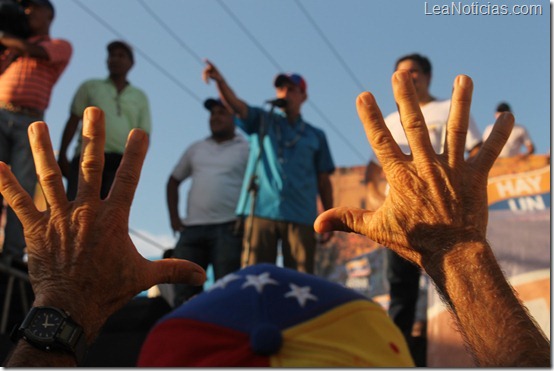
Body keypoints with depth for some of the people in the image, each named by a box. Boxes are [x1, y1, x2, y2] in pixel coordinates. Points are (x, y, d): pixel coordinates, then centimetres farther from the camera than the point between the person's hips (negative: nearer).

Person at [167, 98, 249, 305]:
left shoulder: (246, 148, 5)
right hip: (192, 228, 5)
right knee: (183, 290, 2)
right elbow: (173, 181, 26)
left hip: (228, 228, -5)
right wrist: (174, 218, 14)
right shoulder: (196, 149, 20)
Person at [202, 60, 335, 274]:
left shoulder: (316, 136, 17)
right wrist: (220, 81, -24)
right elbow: (236, 104, -5)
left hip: (301, 217, 1)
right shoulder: (262, 122, 14)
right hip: (261, 211, -1)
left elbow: (323, 181, 14)